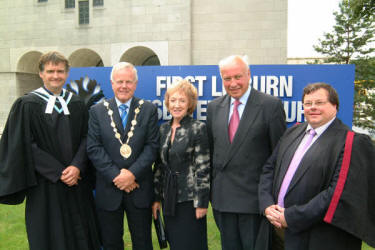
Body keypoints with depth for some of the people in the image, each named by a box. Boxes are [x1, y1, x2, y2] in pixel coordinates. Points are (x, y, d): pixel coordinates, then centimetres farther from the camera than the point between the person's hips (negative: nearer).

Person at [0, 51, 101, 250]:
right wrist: (58, 172, -13)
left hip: (77, 183, 3)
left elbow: (86, 138, 4)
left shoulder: (76, 104, 8)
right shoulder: (26, 105, -3)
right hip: (45, 187, -3)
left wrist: (77, 167, -13)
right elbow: (25, 146, -8)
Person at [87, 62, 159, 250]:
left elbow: (152, 145, -5)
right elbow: (93, 148, -5)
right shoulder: (97, 111, 2)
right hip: (108, 190, 1)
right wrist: (116, 176, -14)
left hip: (139, 189, 0)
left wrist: (132, 173, -16)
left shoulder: (149, 109, 1)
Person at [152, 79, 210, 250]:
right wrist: (156, 197, 9)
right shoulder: (164, 129, 7)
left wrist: (201, 202, -13)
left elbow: (203, 168, -12)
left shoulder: (198, 128, -10)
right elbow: (159, 165, 10)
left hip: (189, 199, -5)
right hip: (169, 199, 5)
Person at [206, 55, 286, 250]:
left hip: (254, 197, -4)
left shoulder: (270, 105, -9)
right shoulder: (214, 107, 7)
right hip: (222, 198, 5)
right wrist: (212, 189, 10)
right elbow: (210, 149, 11)